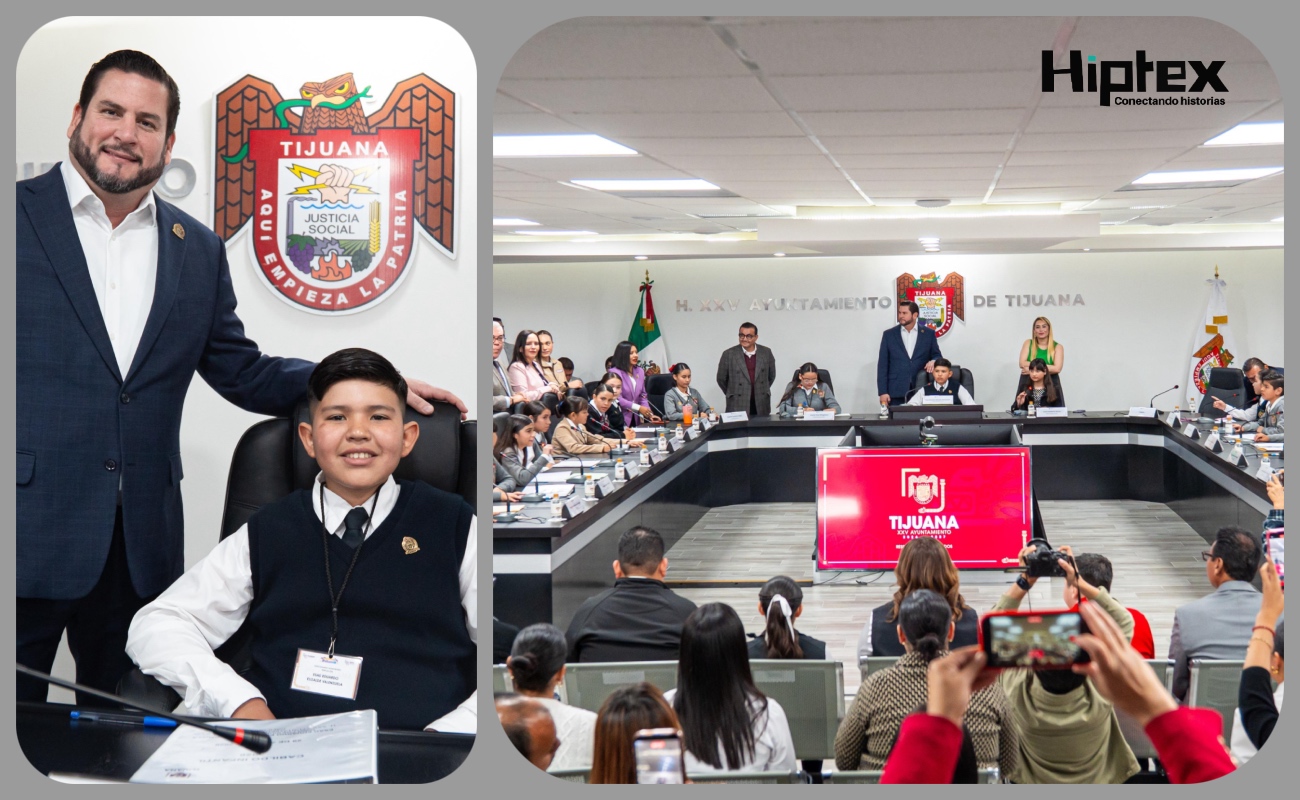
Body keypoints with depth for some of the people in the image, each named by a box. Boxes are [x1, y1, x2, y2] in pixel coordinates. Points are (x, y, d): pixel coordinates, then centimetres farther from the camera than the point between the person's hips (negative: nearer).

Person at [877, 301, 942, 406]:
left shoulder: (929, 333, 7)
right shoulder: (889, 335, 7)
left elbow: (937, 356, 13)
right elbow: (883, 365, 5)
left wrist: (933, 361, -13)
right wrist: (883, 392, -3)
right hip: (896, 393, 0)